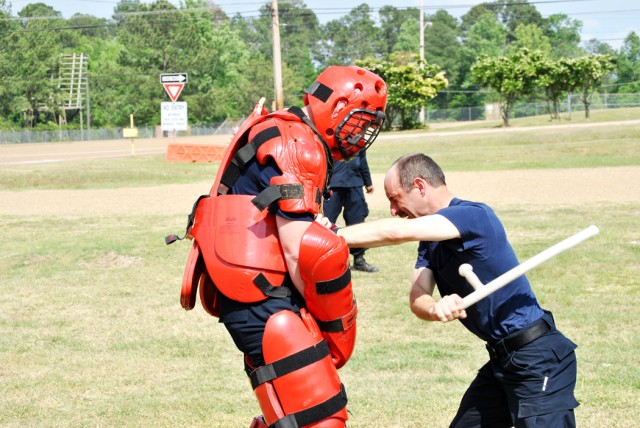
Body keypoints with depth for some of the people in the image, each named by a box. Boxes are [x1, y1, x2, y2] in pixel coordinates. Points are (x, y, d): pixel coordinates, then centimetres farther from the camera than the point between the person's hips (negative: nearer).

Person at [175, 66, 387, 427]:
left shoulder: (289, 136, 18)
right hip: (260, 299, -11)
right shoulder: (297, 148, -14)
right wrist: (328, 321, -8)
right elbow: (297, 250, -19)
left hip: (259, 294, 11)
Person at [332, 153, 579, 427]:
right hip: (502, 360, 9)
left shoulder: (474, 215, -18)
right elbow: (418, 298, -5)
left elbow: (396, 232, -30)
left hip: (537, 357, -9)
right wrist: (436, 309, -28)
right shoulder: (430, 242, 11)